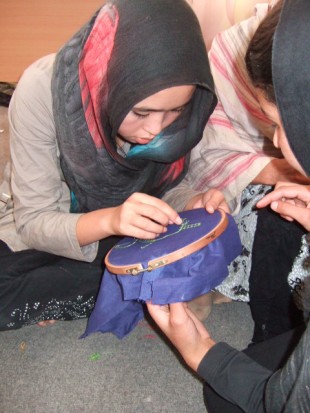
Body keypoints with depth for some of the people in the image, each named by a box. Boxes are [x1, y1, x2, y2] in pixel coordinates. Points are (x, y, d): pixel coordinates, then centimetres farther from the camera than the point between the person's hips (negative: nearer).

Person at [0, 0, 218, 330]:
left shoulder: (182, 101, -24)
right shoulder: (42, 90, -31)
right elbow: (33, 221, -26)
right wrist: (108, 220, -44)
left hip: (133, 224, 3)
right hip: (47, 226, -2)